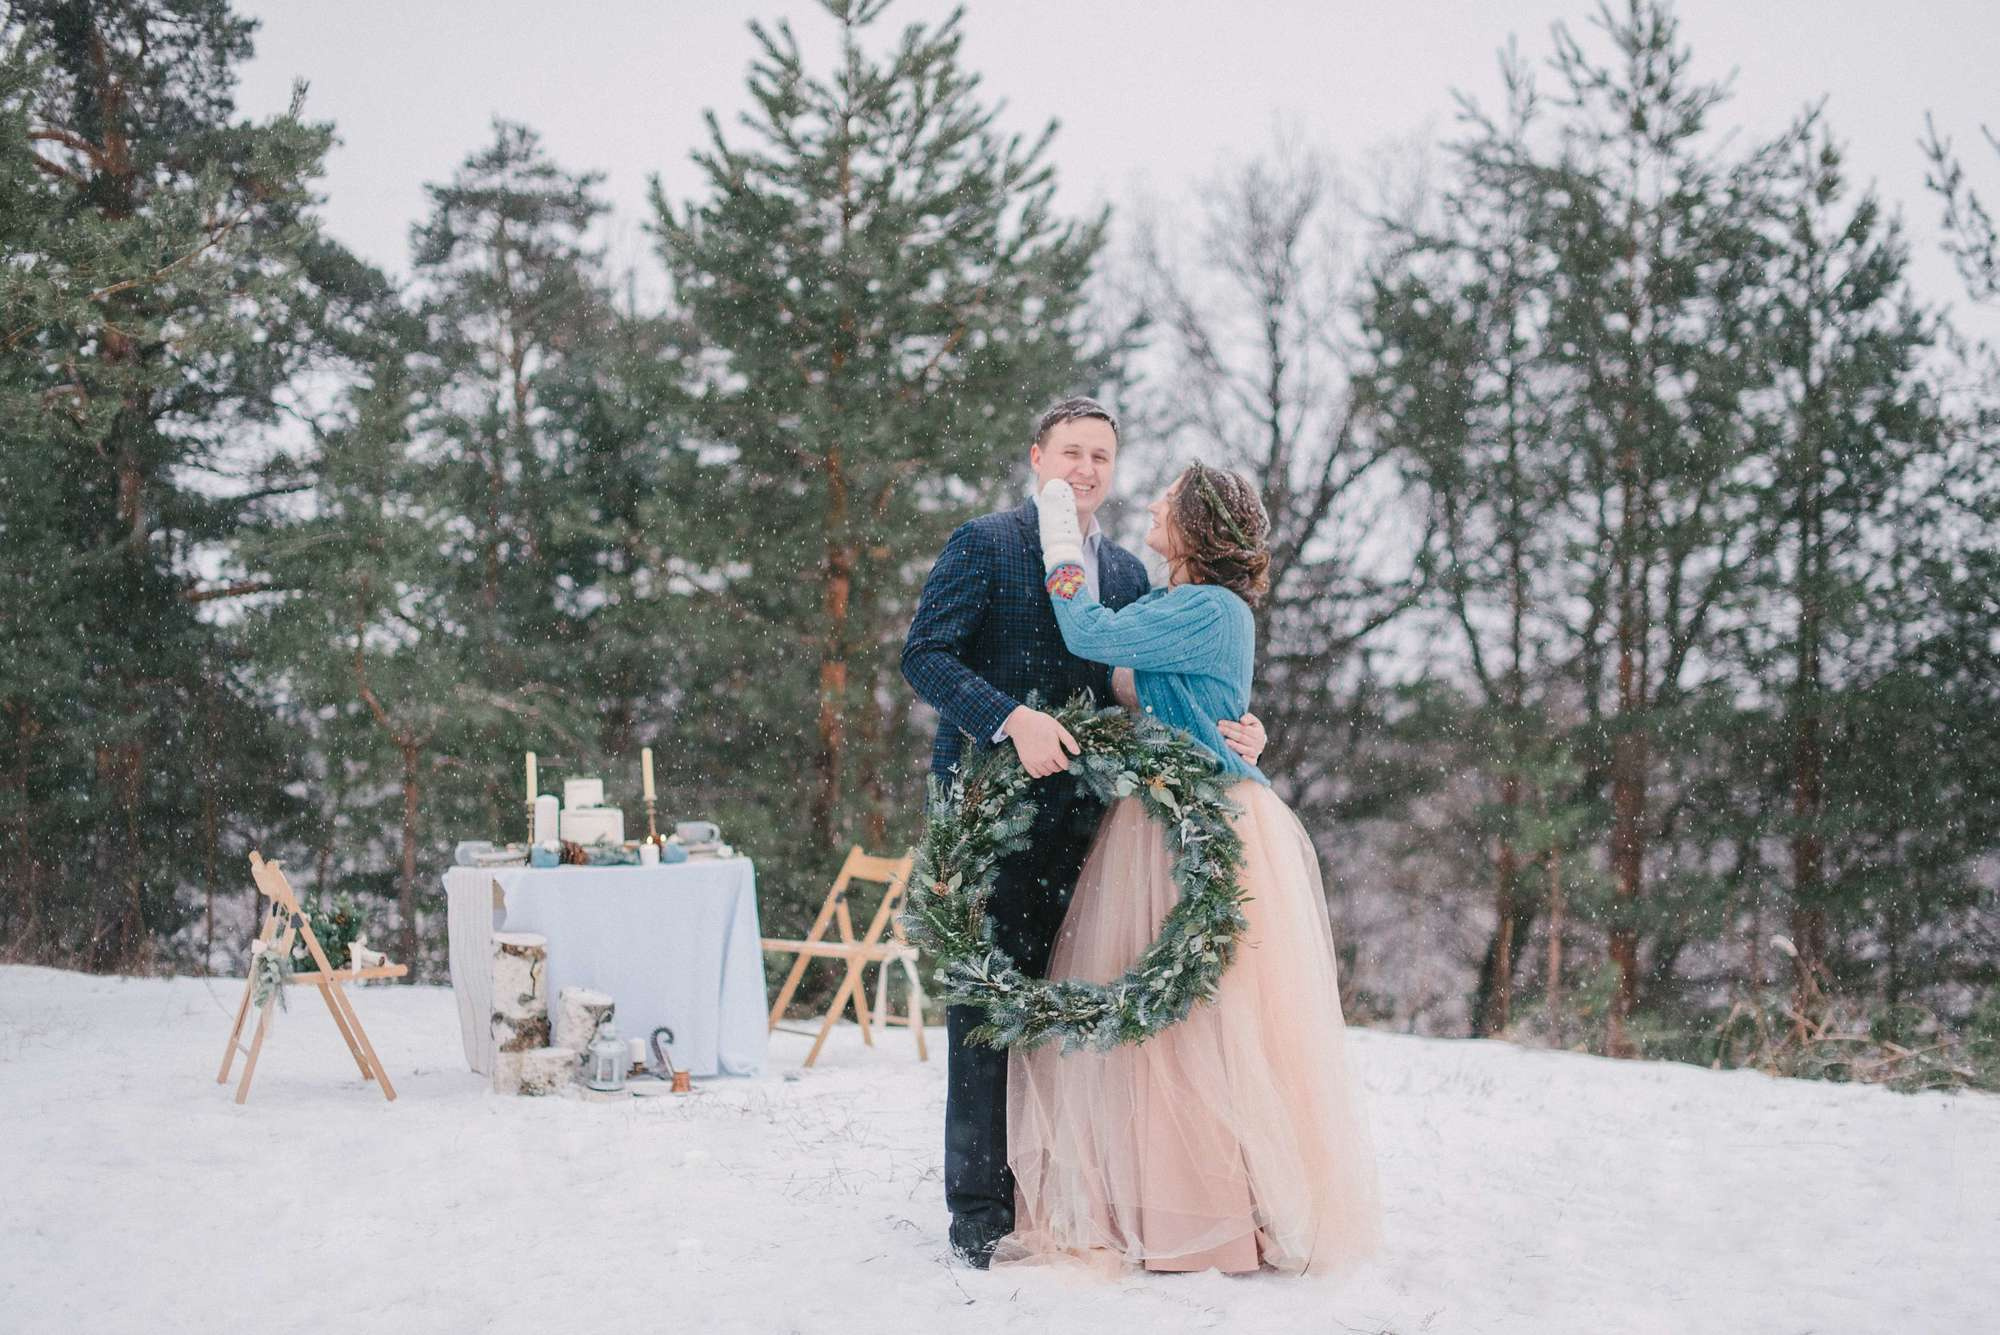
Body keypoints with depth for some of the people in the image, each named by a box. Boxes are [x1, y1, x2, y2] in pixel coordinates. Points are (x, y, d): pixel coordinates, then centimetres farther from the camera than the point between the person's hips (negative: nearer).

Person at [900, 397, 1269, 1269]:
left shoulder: (1127, 573, 18)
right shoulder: (984, 545, 0)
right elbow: (924, 655, -9)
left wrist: (1229, 733, -2)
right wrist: (1014, 720, -22)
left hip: (1080, 809, 5)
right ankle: (979, 1204, 2)